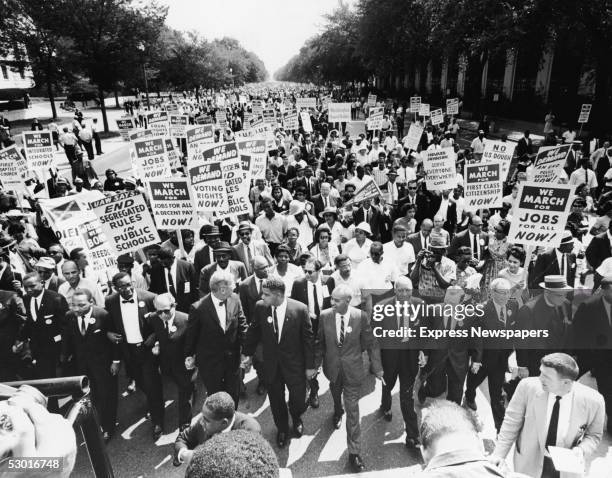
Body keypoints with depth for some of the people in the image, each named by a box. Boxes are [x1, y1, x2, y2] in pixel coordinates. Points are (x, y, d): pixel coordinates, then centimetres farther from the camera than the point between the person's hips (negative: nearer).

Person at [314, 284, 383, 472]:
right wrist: (316, 364, 1)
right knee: (336, 393, 29)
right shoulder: (325, 315, -14)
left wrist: (377, 368, -5)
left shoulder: (360, 316, -18)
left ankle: (354, 452, 14)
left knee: (352, 409, 1)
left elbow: (371, 343, -8)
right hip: (332, 368, 2)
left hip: (352, 370, -2)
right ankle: (337, 412, 64)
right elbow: (320, 342, -2)